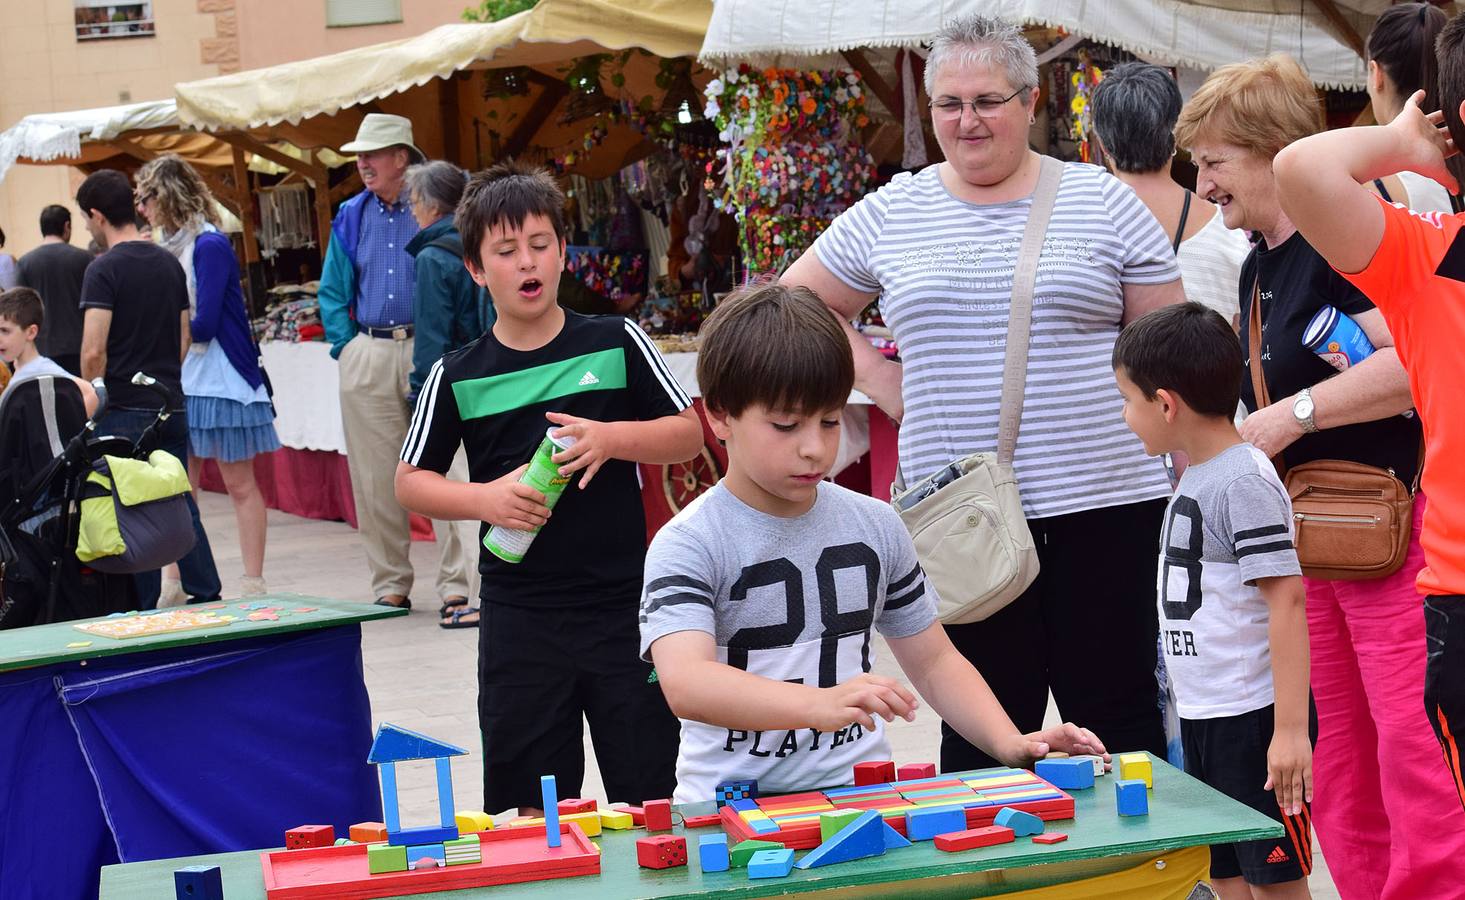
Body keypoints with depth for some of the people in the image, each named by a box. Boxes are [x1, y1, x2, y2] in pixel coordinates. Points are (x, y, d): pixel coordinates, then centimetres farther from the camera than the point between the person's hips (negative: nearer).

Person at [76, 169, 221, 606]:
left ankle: (143, 610, 4)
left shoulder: (104, 269, -12)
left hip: (125, 409, -6)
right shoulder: (170, 263, 10)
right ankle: (207, 595, 13)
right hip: (172, 404, 6)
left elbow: (94, 350, -19)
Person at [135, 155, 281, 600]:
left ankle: (253, 586, 6)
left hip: (219, 381, -8)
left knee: (240, 485, 1)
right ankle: (175, 587, 15)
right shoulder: (171, 248, 11)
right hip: (180, 381, 8)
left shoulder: (209, 246, -14)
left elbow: (203, 325, -18)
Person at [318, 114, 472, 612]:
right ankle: (390, 585, 13)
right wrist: (347, 346, 5)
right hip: (368, 359, 4)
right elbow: (332, 292, 16)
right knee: (375, 477, 5)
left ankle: (455, 583, -5)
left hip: (427, 351, -4)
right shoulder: (351, 217, 11)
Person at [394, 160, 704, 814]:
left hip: (622, 603, 0)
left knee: (648, 794, 6)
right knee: (531, 809, 6)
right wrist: (485, 497, -11)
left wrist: (612, 437, -13)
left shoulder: (616, 343, 2)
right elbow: (410, 482, 7)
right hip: (519, 618, 0)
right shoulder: (457, 377, 2)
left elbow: (689, 434, 4)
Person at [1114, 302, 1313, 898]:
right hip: (1202, 718, 9)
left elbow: (1285, 597, -22)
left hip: (1254, 720, -9)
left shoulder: (1243, 481, -17)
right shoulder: (1194, 479, 11)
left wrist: (1290, 728, -25)